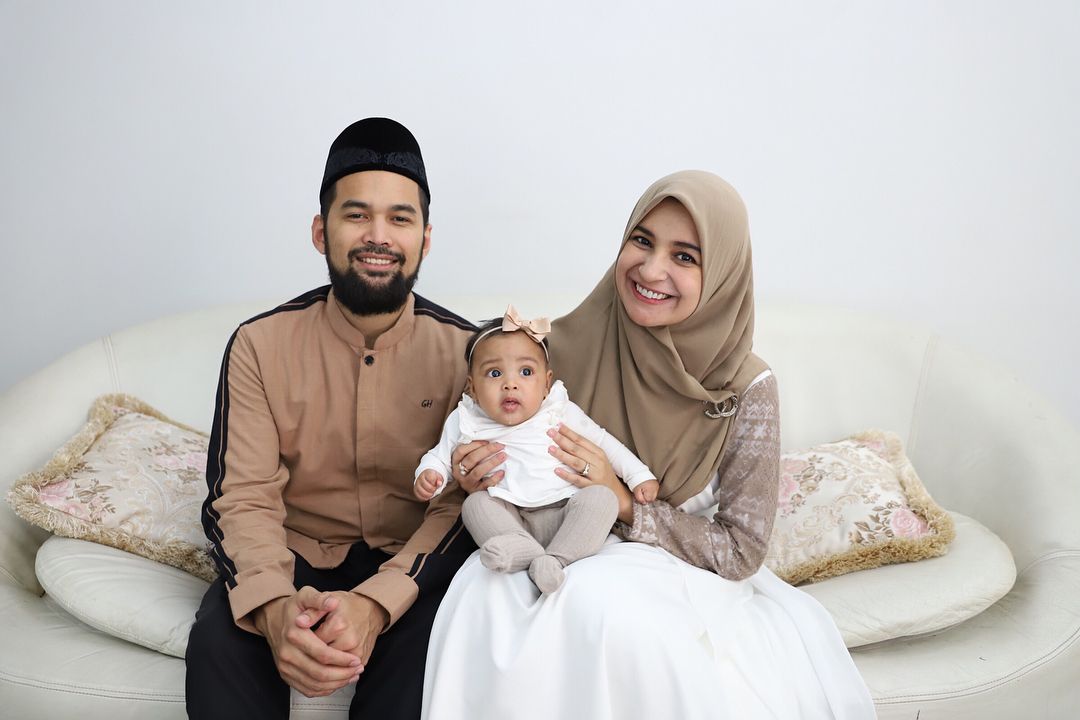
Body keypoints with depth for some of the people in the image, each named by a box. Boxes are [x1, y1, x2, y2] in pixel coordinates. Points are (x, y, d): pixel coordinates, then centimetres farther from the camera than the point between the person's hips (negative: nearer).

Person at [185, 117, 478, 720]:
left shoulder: (464, 351, -4)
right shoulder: (261, 343, -1)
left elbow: (463, 503, -10)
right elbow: (242, 499, -7)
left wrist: (376, 601, -29)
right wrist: (275, 606, -29)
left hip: (413, 565, 0)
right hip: (297, 558, 1)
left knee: (425, 644, -32)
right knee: (218, 638, -29)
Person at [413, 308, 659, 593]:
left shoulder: (562, 412, 6)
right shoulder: (465, 423, 6)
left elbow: (603, 442, 16)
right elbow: (441, 456, 18)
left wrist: (640, 476, 11)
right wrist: (428, 474, -5)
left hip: (565, 516, 0)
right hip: (509, 520, 1)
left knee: (601, 497, -25)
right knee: (475, 504, -23)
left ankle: (556, 558, -37)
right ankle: (524, 550, -41)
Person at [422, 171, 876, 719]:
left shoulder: (747, 388, -13)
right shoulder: (571, 343, -9)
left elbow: (741, 550, -8)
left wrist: (624, 502, -21)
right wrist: (483, 480, -17)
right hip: (568, 554, 2)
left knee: (597, 596, -36)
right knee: (485, 588, -32)